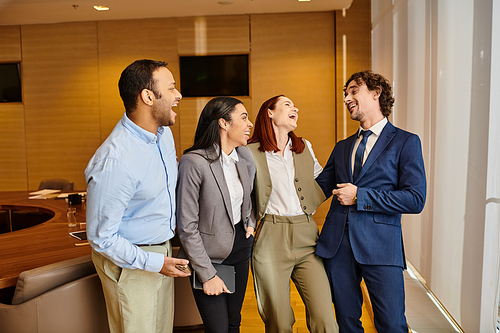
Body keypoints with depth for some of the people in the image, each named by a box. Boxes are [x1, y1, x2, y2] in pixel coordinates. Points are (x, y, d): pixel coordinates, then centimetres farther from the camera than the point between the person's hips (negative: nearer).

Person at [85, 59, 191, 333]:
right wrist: (154, 263, -22)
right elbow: (101, 237, -22)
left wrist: (174, 223, 16)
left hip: (162, 249, 8)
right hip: (131, 262, -8)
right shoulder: (114, 161, -30)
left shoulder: (163, 131, -3)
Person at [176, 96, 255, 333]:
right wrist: (207, 275, -15)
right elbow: (187, 227, -18)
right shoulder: (194, 162, -20)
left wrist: (250, 222, 8)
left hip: (241, 246, 6)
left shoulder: (245, 157, 0)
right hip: (208, 254, -6)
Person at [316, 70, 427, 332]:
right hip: (337, 243, 5)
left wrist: (360, 196, -12)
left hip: (380, 244, -4)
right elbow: (320, 188, 18)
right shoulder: (342, 147, 16)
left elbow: (415, 200, -9)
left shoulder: (406, 142, 0)